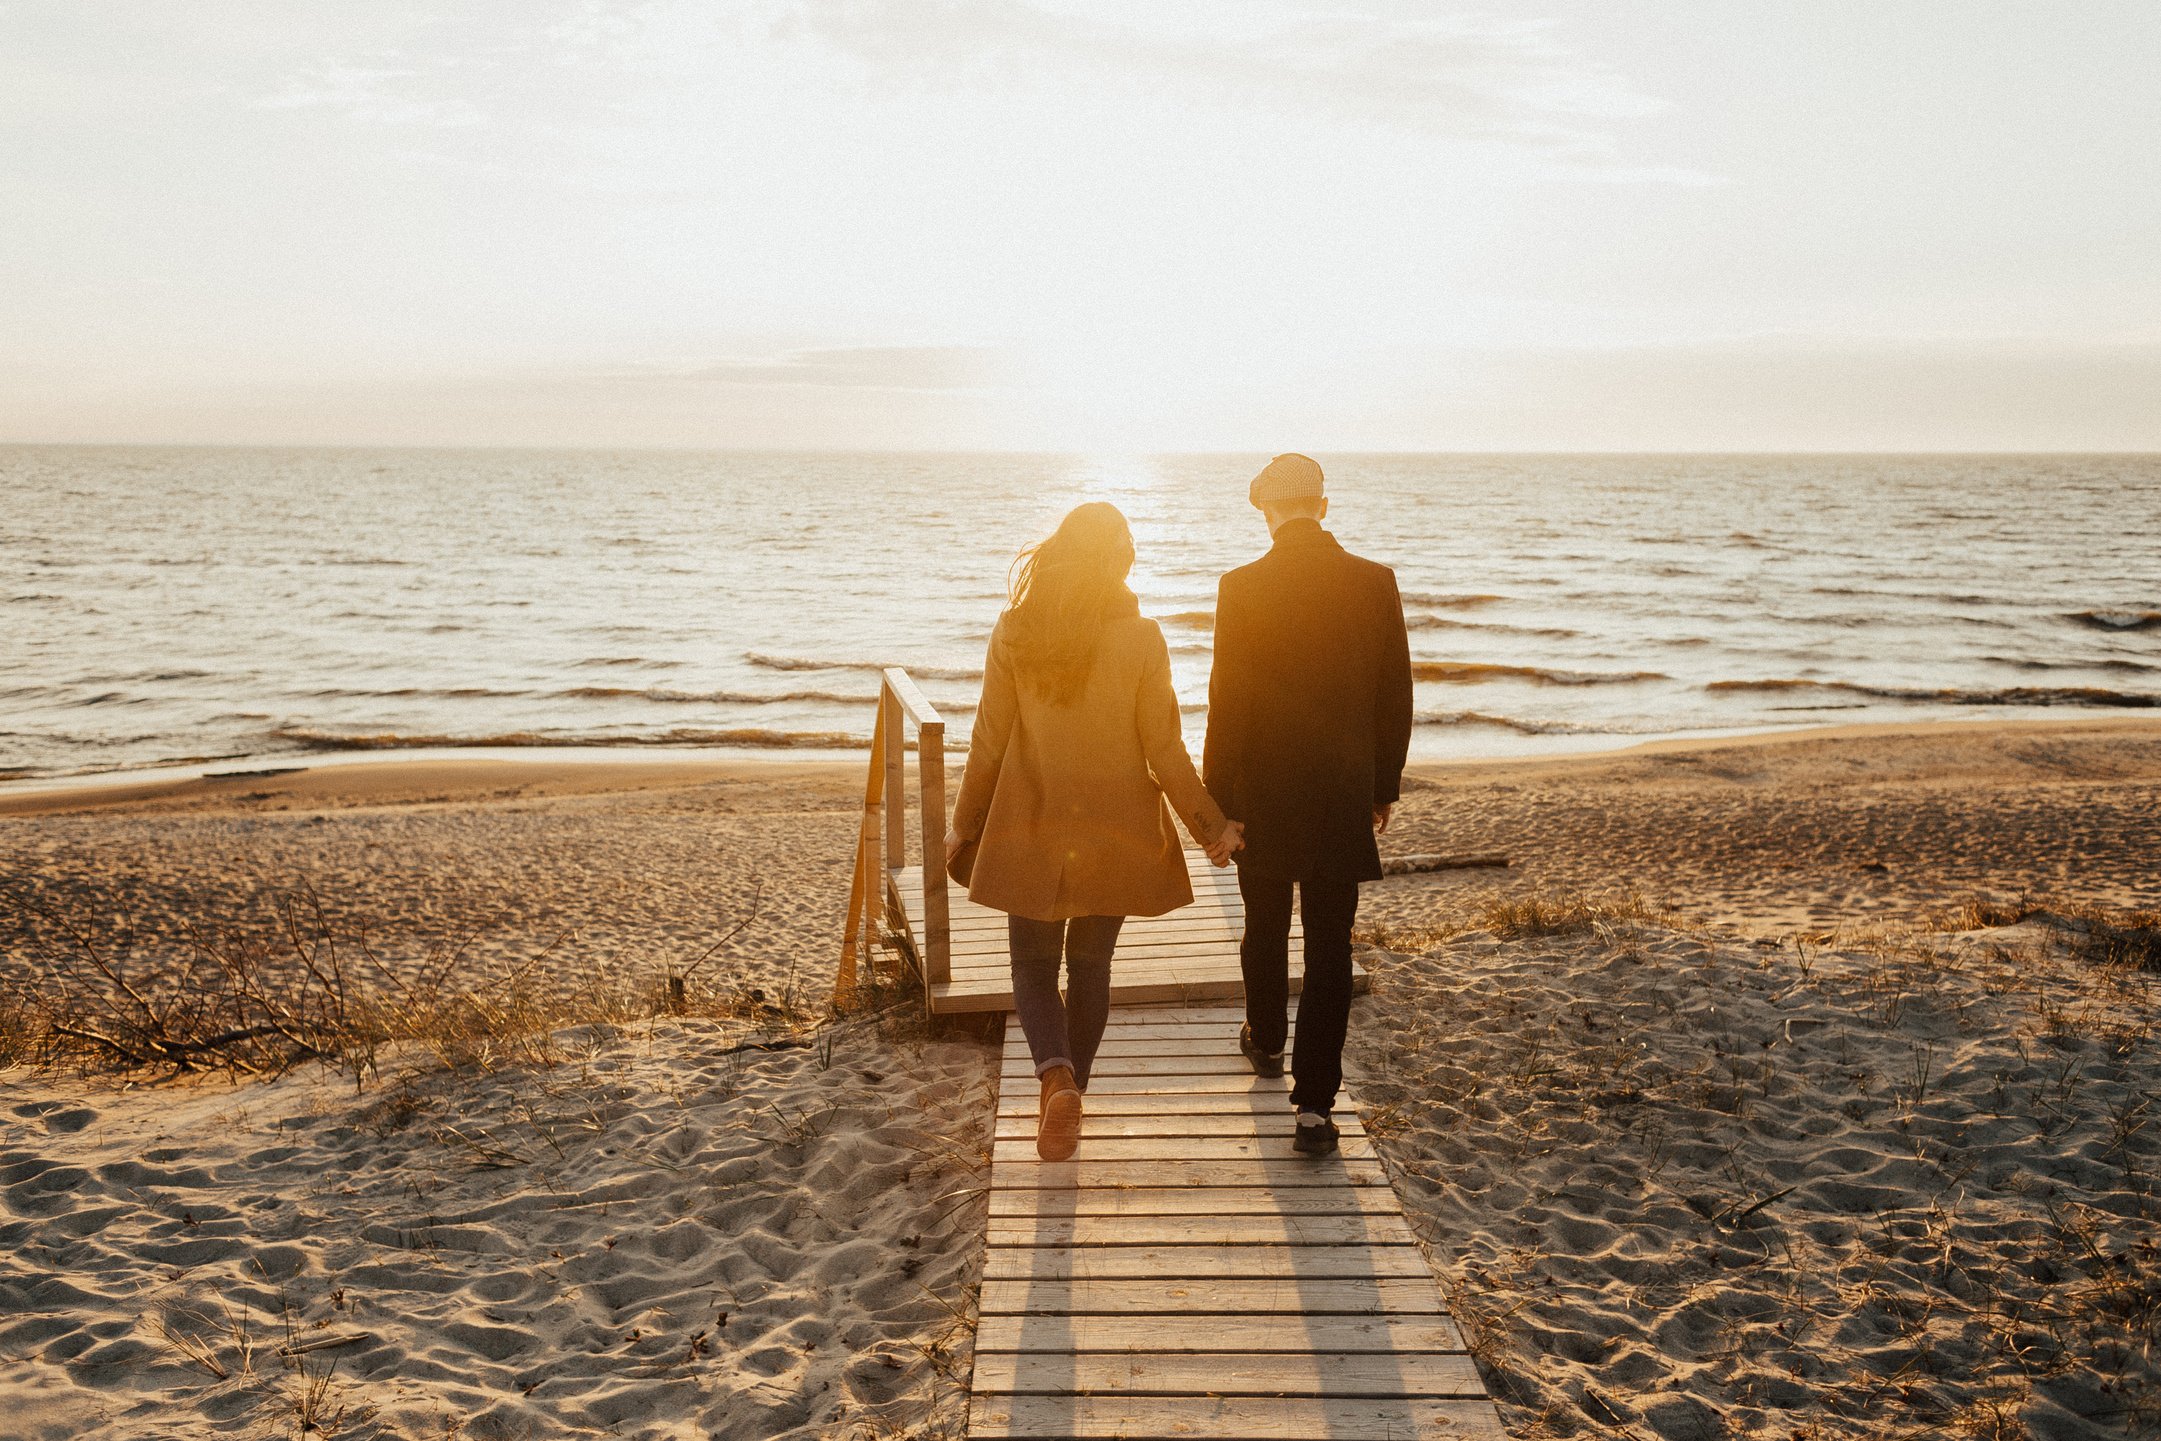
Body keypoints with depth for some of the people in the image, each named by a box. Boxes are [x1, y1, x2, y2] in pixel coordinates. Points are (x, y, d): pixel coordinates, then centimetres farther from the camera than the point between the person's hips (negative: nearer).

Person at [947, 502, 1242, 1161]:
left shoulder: (1014, 633, -7)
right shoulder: (1142, 638, -10)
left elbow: (989, 741, -3)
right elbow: (1163, 749, -7)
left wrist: (965, 824, 10)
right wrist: (1210, 825, 5)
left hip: (1030, 831, 0)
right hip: (1113, 834, 0)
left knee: (1034, 964, 12)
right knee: (1090, 964, 16)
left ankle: (1057, 1076, -13)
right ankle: (1067, 1094, 24)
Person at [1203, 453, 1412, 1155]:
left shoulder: (1242, 588, -11)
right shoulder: (1375, 583, -3)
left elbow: (1225, 701, -10)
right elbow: (1395, 697, 1)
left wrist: (1216, 798, -1)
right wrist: (1383, 787, 12)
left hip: (1262, 788, -1)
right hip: (1344, 793, 1)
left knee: (1266, 925, 20)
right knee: (1330, 945, 5)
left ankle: (1266, 1040, 44)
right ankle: (1315, 1103, 3)